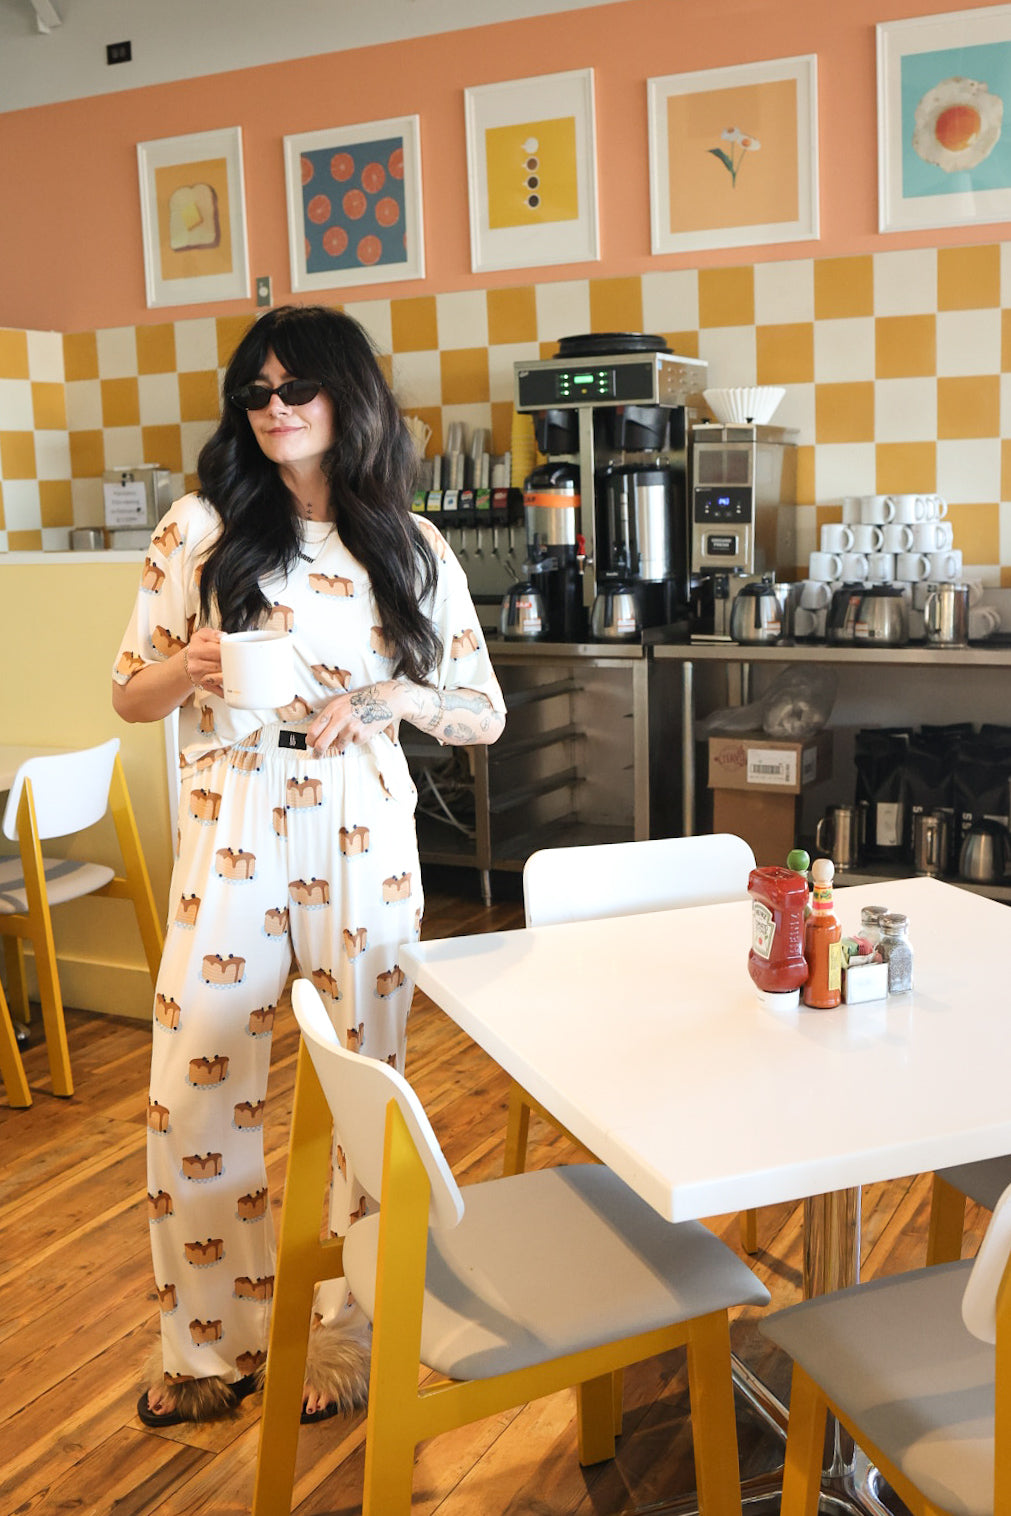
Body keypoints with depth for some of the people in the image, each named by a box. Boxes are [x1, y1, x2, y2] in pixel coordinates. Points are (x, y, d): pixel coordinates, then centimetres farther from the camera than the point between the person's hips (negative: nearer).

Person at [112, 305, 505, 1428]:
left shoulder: (412, 548, 5)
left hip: (362, 832, 1)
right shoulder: (202, 528, 3)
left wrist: (391, 696, -12)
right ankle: (213, 1340, 24)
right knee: (195, 1090, 2)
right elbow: (130, 695, 7)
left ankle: (342, 1332, 29)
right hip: (231, 828, 0)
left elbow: (484, 712, 7)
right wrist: (187, 669, -15)